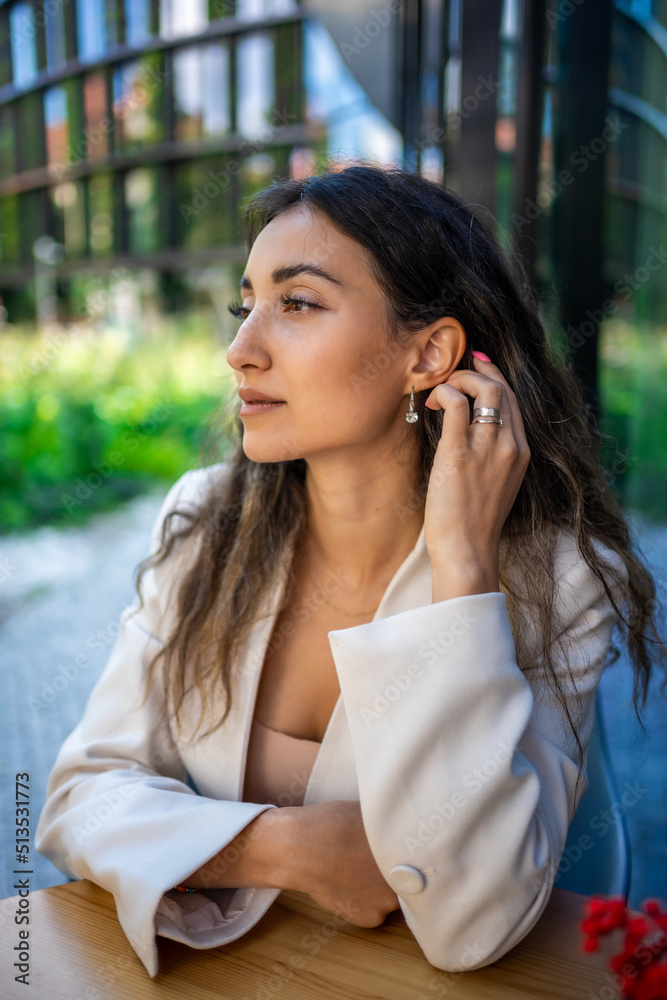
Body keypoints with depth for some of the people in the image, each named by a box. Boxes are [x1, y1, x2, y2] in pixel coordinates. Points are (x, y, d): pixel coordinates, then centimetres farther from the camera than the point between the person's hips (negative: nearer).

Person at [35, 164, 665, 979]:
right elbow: (81, 792, -4)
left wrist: (464, 564, -26)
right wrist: (282, 846, -20)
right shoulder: (202, 526, -6)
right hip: (207, 966, 3)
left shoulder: (554, 581, -15)